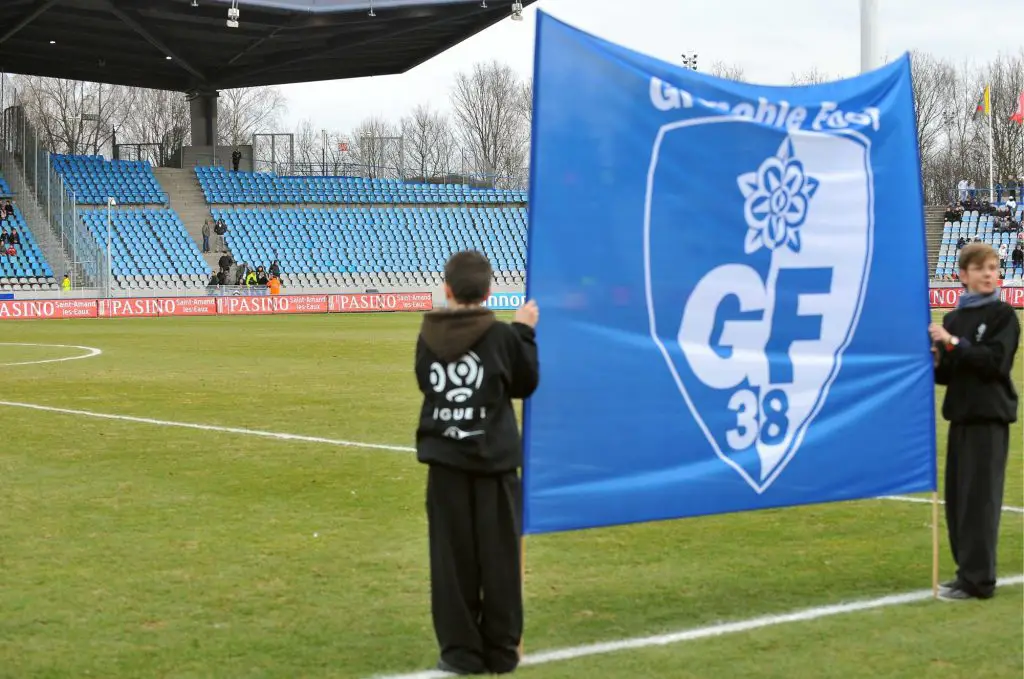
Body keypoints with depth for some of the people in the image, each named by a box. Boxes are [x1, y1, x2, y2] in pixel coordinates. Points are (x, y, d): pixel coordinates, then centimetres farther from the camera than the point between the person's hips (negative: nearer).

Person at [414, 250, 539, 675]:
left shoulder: (428, 337, -2)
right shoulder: (502, 336, -8)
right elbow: (527, 384, 5)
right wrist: (525, 332, 15)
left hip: (445, 460, 2)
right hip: (493, 462, -2)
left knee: (452, 558, 6)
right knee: (498, 557, 7)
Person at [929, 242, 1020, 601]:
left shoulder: (1003, 315, -4)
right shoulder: (953, 318, 12)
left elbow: (995, 362, -16)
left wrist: (953, 343, -19)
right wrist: (935, 363, -6)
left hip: (990, 416, -6)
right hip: (961, 414, 6)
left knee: (979, 497, -8)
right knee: (958, 496, 8)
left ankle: (978, 579, -6)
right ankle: (968, 570, 17)